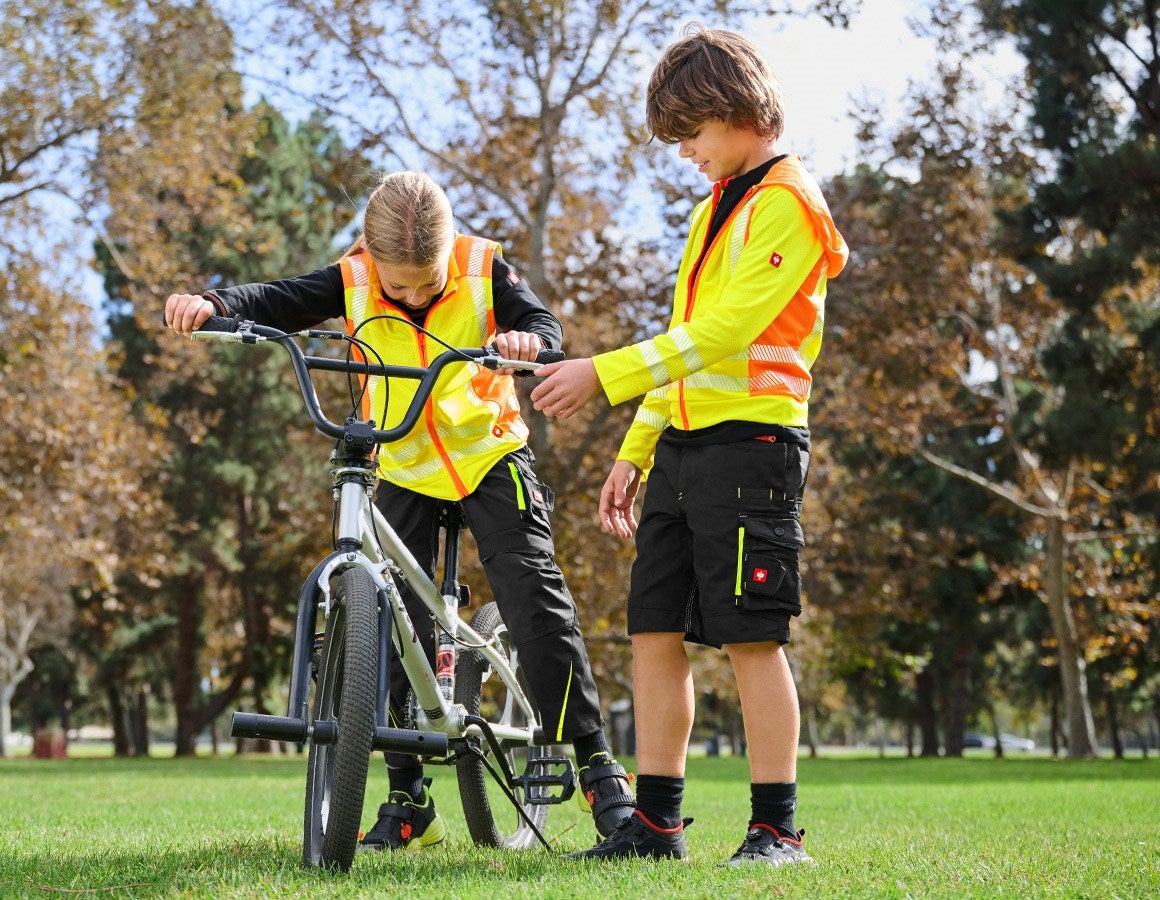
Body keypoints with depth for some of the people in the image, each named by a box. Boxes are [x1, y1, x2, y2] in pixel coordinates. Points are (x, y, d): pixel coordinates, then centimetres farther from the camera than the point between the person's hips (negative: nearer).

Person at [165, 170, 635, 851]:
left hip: (490, 455, -2)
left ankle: (597, 765, -6)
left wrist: (527, 339, -42)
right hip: (405, 471, 2)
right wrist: (213, 304, -35)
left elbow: (545, 322, -18)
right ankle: (410, 800, 8)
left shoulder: (483, 268, -11)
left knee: (536, 601, -14)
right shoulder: (353, 282, -8)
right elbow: (280, 302, -16)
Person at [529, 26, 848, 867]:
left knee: (751, 636, -7)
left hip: (751, 439, -9)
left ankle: (777, 829, 0)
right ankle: (655, 821, 12)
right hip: (683, 441, 9)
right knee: (655, 629, 6)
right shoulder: (715, 209, 23)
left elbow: (724, 330, -17)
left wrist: (604, 375, -20)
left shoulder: (788, 202, -6)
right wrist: (634, 451, 18)